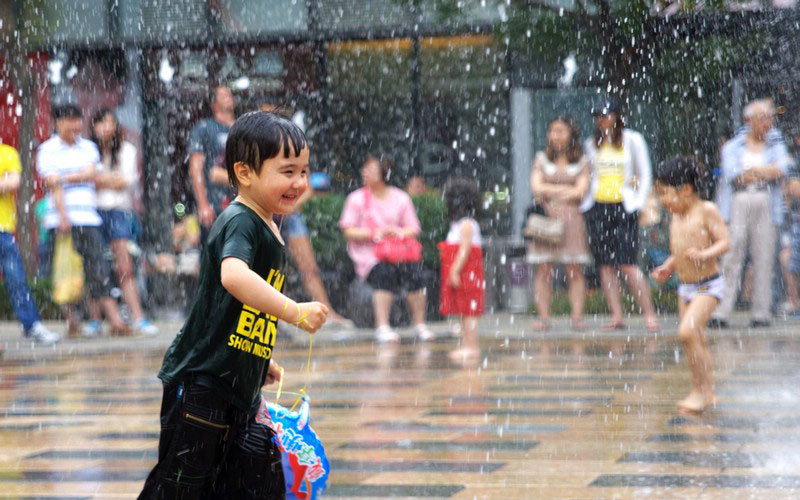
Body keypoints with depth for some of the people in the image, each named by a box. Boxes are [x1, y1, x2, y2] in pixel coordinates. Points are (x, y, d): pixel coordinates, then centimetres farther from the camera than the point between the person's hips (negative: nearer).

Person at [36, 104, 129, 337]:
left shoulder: (88, 147, 15)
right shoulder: (48, 150, 2)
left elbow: (90, 174, 0)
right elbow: (53, 184, -7)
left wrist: (64, 178, -12)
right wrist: (63, 217, -15)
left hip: (88, 217, 3)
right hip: (61, 219, -3)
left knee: (98, 269, -2)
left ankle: (114, 319, -6)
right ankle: (71, 320, 6)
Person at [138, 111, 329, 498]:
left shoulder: (268, 230, 13)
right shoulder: (239, 222, -16)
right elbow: (233, 275, -38)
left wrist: (263, 362, 25)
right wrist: (294, 311, -41)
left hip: (240, 387, 9)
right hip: (201, 380, -9)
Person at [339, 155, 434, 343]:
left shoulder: (401, 198, 11)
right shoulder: (356, 198, 5)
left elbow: (414, 229, 9)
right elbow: (349, 232, -2)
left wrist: (399, 232, -13)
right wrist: (375, 234, -16)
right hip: (368, 252, -2)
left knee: (413, 270, -28)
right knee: (385, 272, -34)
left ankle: (420, 325, -17)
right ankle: (382, 327, -32)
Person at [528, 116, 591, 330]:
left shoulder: (581, 162, 10)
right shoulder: (541, 159, 14)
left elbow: (580, 192, -2)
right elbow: (536, 187, 2)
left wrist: (549, 193, -1)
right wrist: (565, 189, -3)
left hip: (571, 217, -1)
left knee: (575, 270, -5)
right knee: (544, 270, -5)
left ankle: (577, 317, -4)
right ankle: (543, 317, -4)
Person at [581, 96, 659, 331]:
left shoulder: (632, 140, 3)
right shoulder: (591, 144, 13)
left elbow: (645, 175, 5)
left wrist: (638, 204, -4)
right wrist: (584, 203, 11)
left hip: (623, 207, -4)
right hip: (597, 208, 4)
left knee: (628, 265, -12)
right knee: (605, 265, -1)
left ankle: (649, 314, -7)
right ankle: (616, 316, 2)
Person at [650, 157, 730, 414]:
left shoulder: (706, 210, -12)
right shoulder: (675, 218, 10)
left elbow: (724, 242, -16)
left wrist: (704, 254, -32)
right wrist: (667, 268, 4)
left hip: (708, 285, -8)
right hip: (685, 286, 8)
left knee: (687, 331, -22)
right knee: (697, 340, 12)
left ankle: (700, 390, -12)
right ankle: (708, 394, 22)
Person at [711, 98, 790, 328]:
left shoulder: (776, 145, 18)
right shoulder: (733, 146, 12)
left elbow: (781, 171, -1)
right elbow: (732, 174, -5)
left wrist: (751, 171, -6)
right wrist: (768, 171, -1)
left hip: (766, 204, 2)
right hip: (737, 203, -2)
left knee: (764, 258, -4)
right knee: (731, 256, -10)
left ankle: (761, 313, 0)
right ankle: (721, 313, -12)